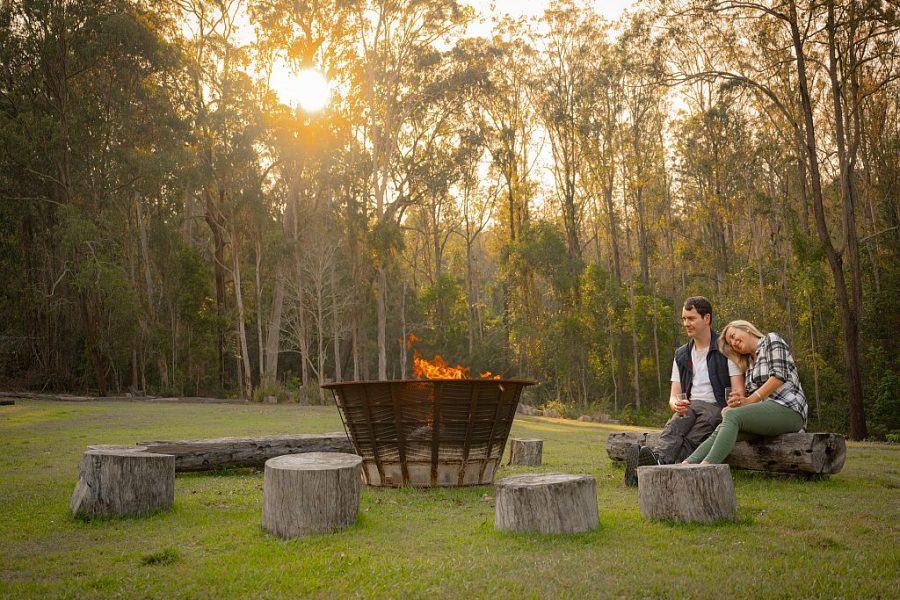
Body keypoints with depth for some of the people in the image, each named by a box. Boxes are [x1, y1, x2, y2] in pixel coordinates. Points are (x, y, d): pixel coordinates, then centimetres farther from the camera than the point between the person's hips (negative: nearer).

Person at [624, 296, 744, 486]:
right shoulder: (681, 355, 17)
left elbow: (738, 391, -6)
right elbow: (674, 395, 12)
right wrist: (676, 404, -15)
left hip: (717, 408, -4)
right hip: (690, 406, 4)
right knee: (675, 425, -31)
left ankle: (659, 462, -60)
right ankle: (658, 458, -62)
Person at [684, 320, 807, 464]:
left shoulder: (771, 339, 7)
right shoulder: (749, 363, 27)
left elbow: (779, 376, -8)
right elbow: (753, 396, 16)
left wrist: (750, 400, -10)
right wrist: (741, 401, -7)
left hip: (788, 409, -6)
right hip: (767, 410, 6)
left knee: (731, 415, -28)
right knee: (721, 430, -18)